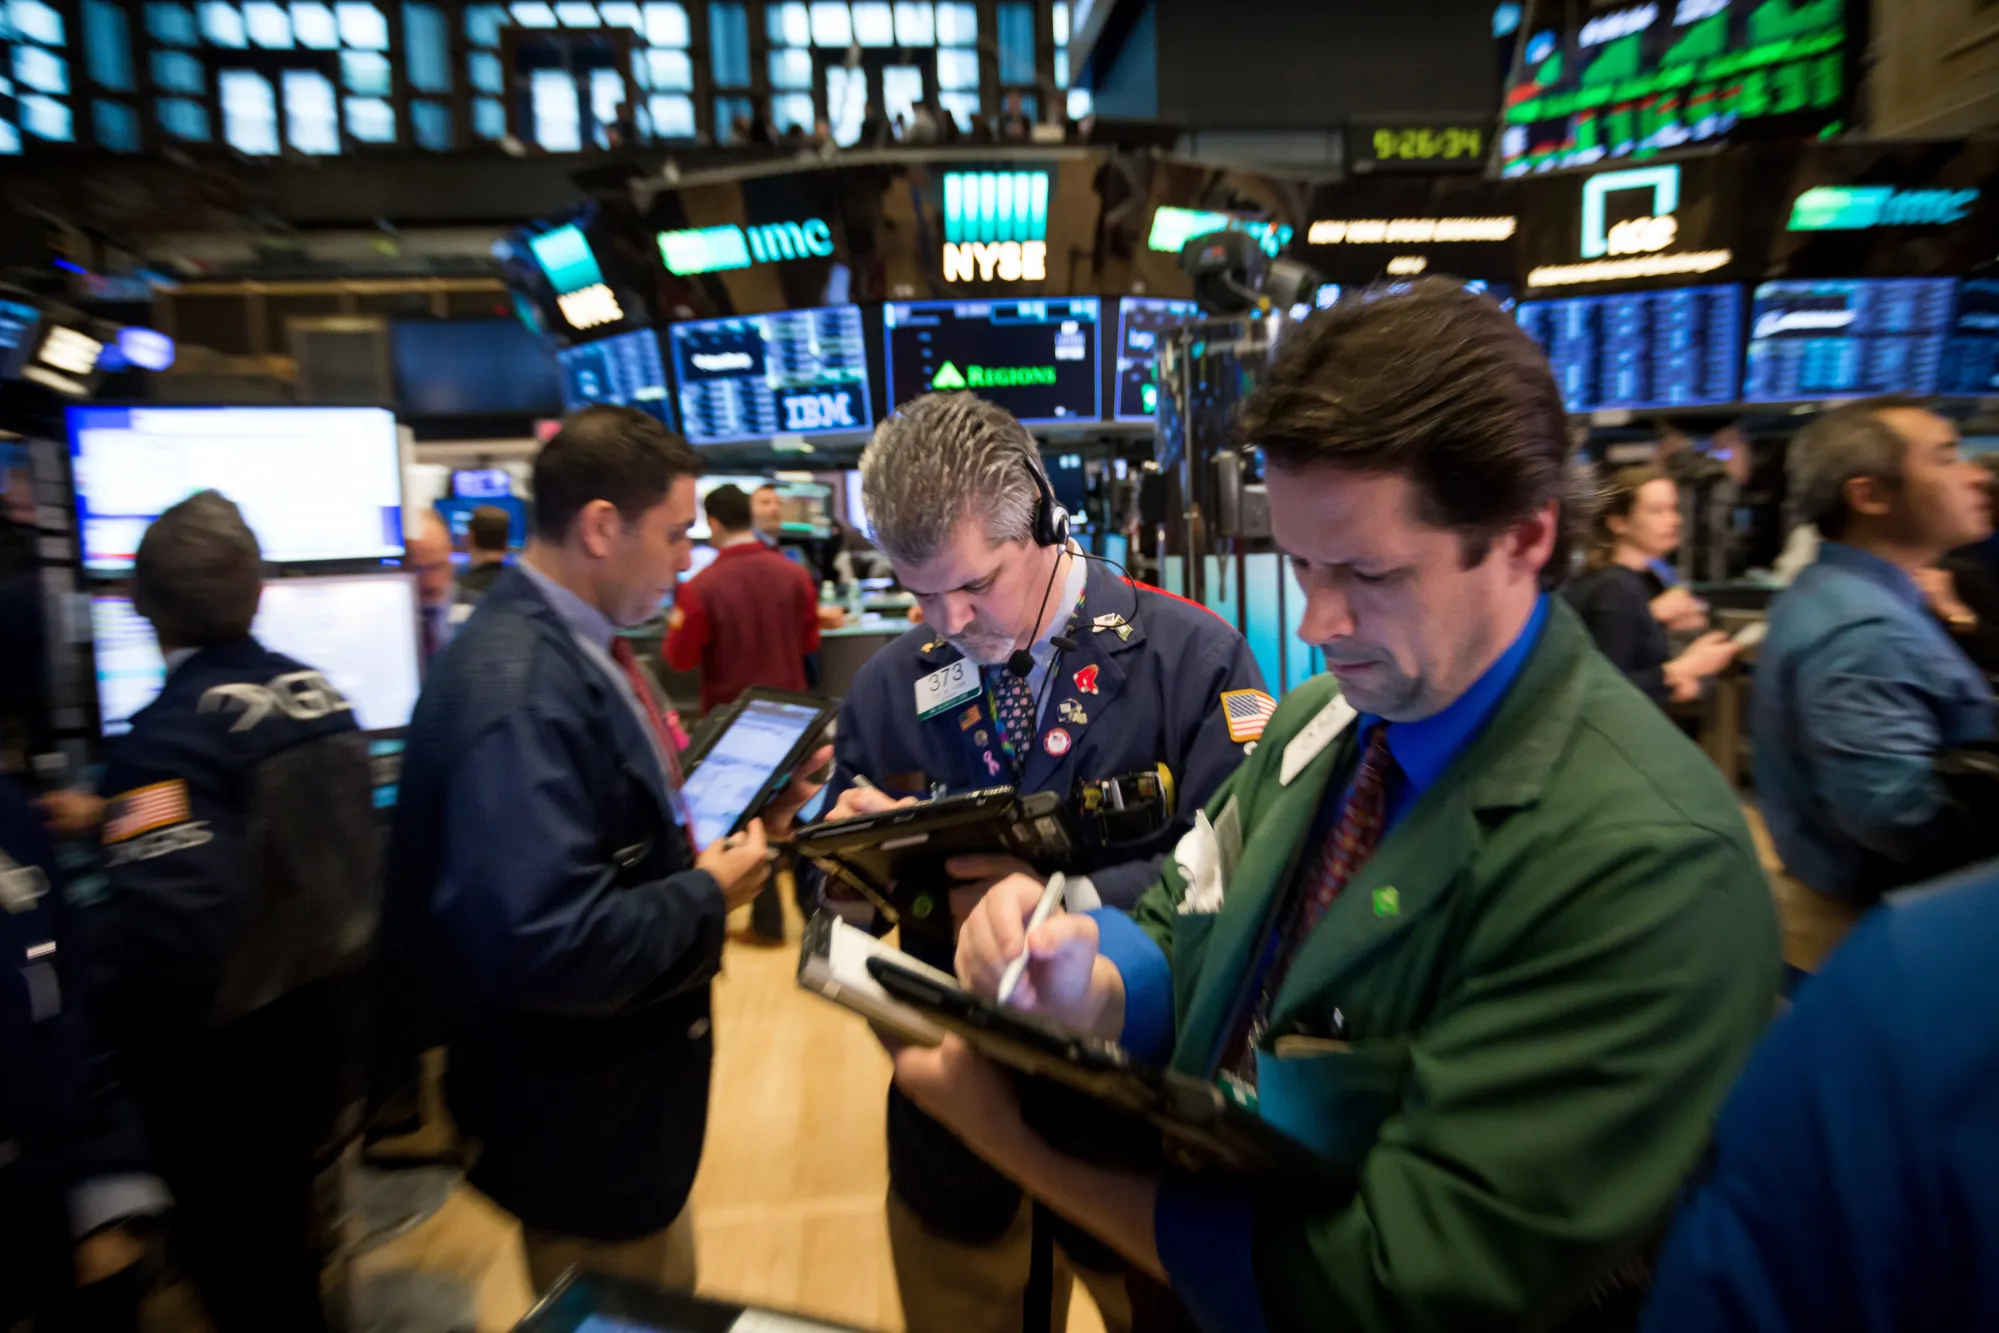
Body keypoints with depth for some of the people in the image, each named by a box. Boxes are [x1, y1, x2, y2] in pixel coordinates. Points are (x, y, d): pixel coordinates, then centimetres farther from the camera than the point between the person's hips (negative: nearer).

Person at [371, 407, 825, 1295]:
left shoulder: (580, 645, 1)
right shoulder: (518, 689, -30)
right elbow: (543, 947, -37)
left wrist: (735, 820, -2)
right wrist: (710, 897, -23)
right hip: (584, 1120, -9)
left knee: (668, 1300, 30)